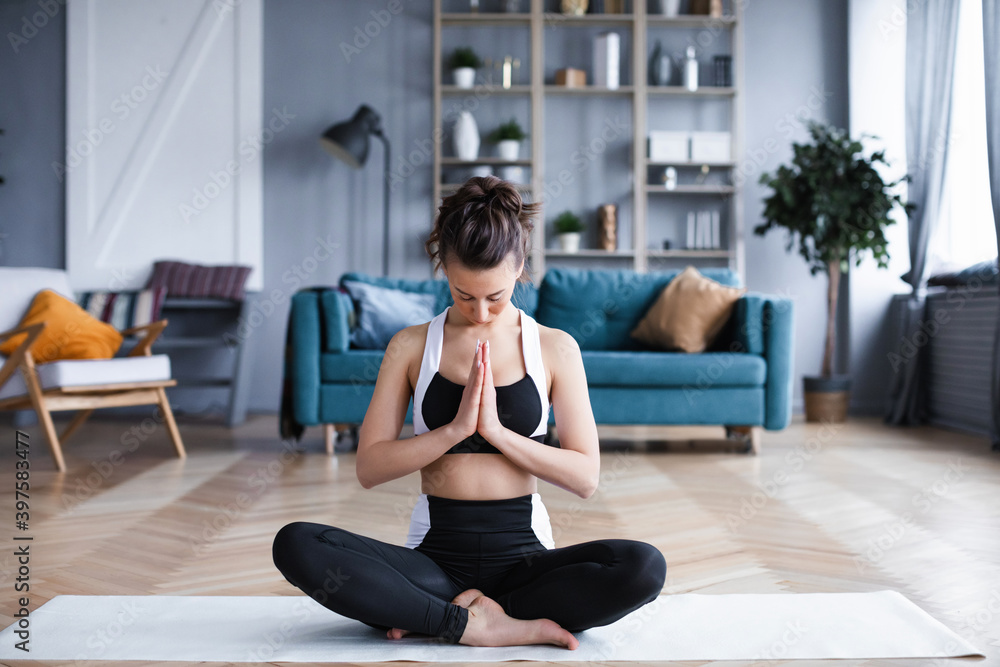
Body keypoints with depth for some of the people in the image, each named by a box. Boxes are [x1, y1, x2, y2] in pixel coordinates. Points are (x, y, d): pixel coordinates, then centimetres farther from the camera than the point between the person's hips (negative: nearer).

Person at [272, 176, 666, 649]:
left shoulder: (555, 348, 2)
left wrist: (496, 430, -15)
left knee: (644, 567, -29)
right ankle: (473, 625, -21)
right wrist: (457, 427, -15)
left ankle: (440, 614, -17)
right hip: (435, 554, 0)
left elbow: (585, 477, -3)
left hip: (522, 554, 1)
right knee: (295, 545, -25)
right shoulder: (411, 347, 4)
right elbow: (369, 468, -2)